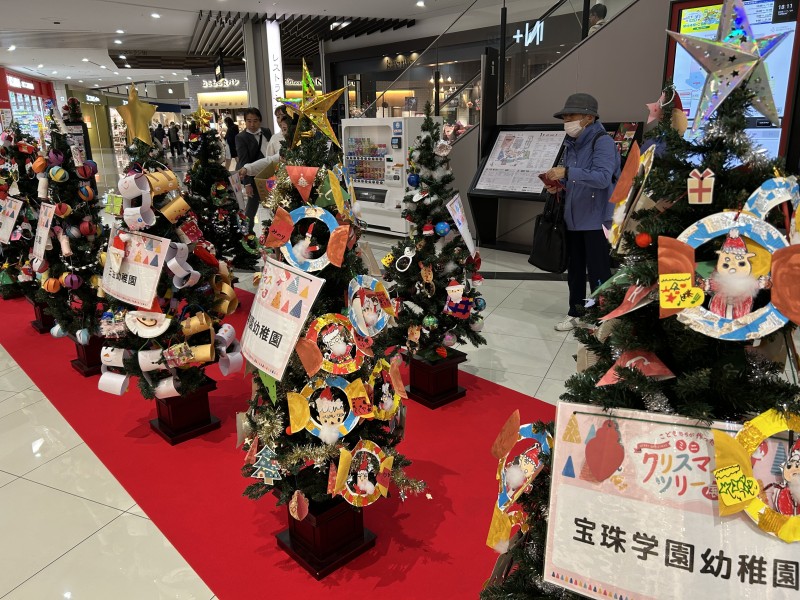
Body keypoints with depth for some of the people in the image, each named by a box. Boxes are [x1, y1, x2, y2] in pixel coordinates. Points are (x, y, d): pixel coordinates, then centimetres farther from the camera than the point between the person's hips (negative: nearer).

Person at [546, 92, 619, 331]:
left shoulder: (602, 142, -13)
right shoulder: (571, 144, 11)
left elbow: (603, 178, -28)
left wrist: (567, 172, -30)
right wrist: (558, 186, 1)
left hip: (595, 219, -8)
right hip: (573, 218, 8)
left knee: (598, 272, -1)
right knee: (574, 269, 15)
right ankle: (575, 314, 29)